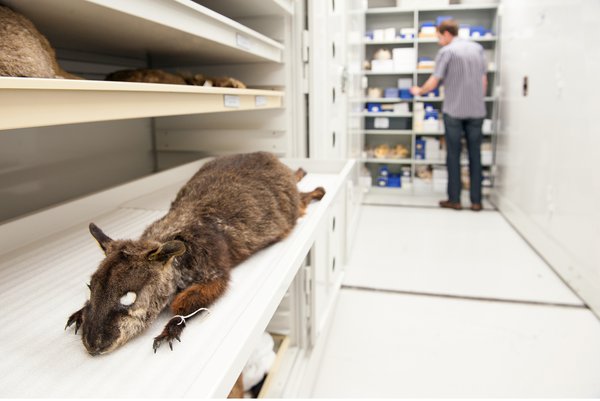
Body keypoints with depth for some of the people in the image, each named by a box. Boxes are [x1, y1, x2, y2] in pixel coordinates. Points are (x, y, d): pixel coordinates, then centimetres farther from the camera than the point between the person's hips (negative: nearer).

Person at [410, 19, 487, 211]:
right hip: (476, 110, 4)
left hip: (453, 110, -4)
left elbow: (433, 83, -9)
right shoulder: (478, 48, 10)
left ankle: (454, 199, 7)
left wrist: (419, 91, 10)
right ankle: (476, 201, 9)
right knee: (475, 154, 7)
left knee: (454, 155, 4)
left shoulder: (446, 51, -6)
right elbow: (484, 81, 12)